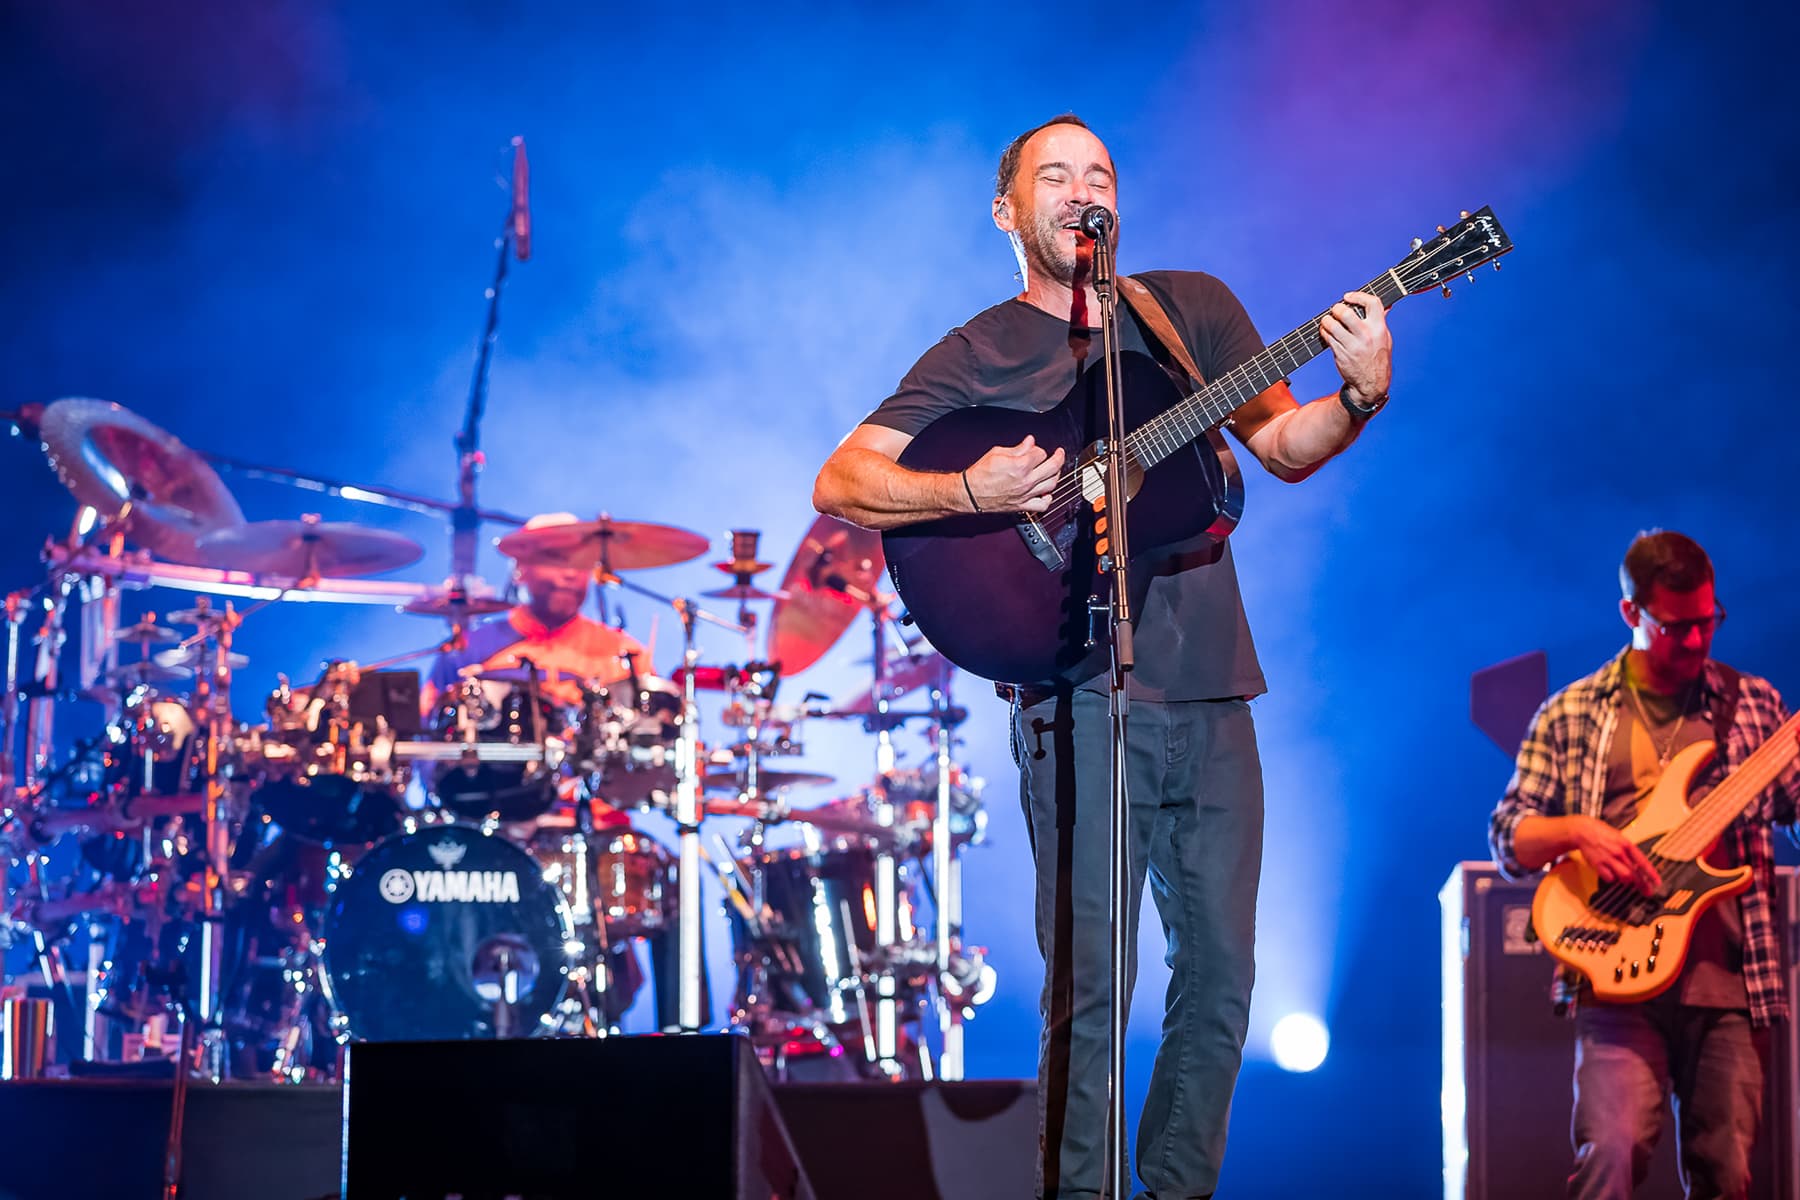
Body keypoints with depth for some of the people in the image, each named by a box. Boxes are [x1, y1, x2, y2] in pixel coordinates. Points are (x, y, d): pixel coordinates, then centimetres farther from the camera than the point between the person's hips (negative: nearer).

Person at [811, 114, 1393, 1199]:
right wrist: (971, 492, -20)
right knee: (1091, 982, -9)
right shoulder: (977, 356, 4)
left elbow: (1285, 446, 12)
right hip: (1079, 696, -4)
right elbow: (840, 483, -3)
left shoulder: (1194, 306, 15)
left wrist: (1360, 396, -8)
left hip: (1212, 692, 4)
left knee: (1222, 979, 4)